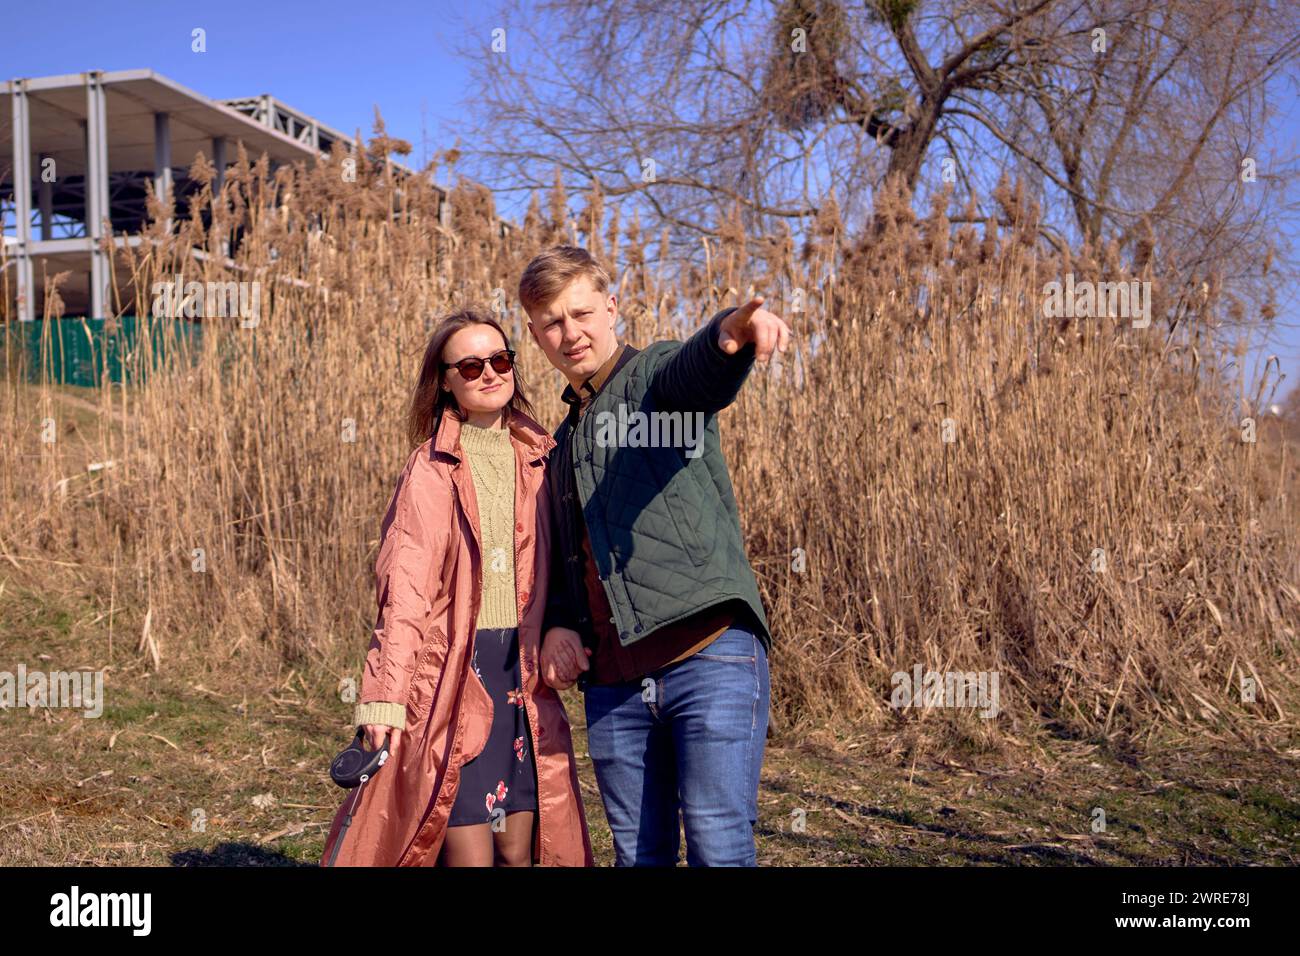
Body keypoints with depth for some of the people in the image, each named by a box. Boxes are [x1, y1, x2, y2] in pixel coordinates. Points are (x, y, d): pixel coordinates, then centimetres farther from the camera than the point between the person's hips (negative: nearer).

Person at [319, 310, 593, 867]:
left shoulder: (538, 460, 9)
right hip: (452, 672, -4)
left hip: (522, 671, 5)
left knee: (518, 850, 9)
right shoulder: (431, 470, -4)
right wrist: (386, 696, -17)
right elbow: (402, 591, -10)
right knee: (469, 853, -4)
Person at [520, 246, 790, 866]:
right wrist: (556, 625, 9)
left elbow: (702, 369, -23)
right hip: (613, 683, 7)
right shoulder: (563, 442, 23)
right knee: (639, 854, 10)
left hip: (710, 657, -6)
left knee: (719, 849, -10)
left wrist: (731, 331, -47)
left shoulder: (657, 376, 3)